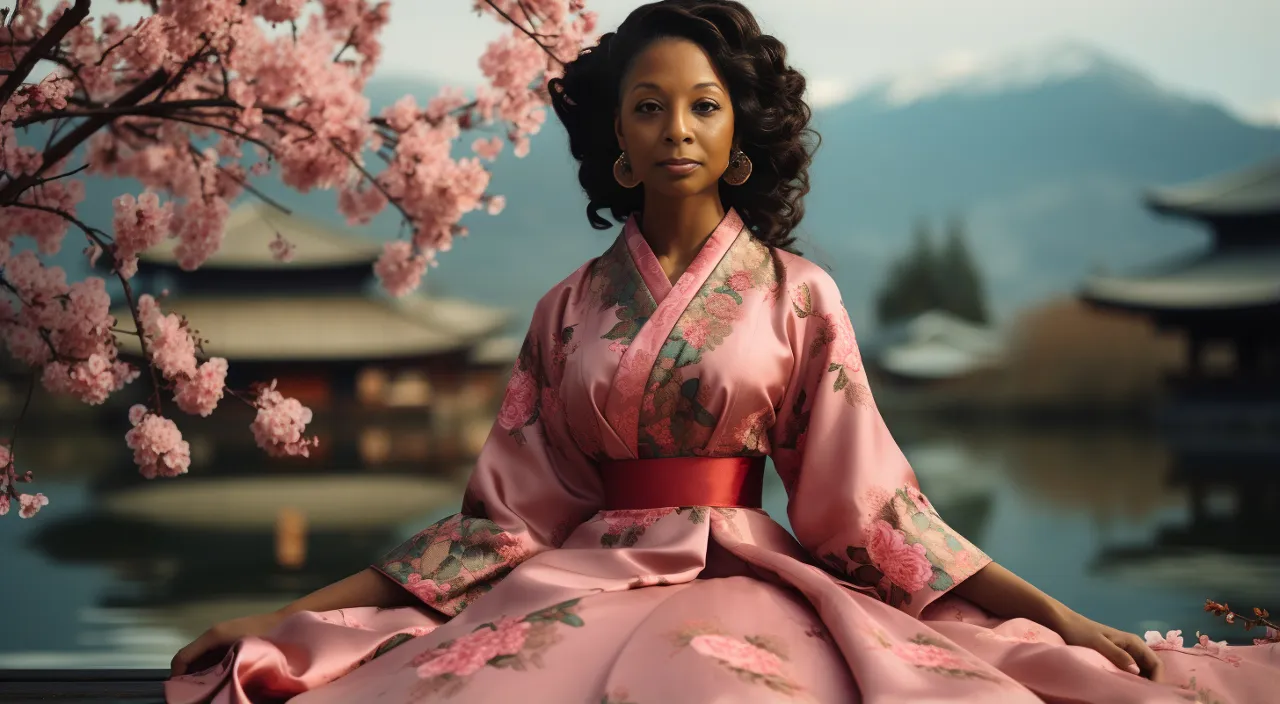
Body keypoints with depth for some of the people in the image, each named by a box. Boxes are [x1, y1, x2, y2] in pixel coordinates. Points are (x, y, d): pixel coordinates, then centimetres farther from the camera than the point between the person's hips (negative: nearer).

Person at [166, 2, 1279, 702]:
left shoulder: (798, 295, 8)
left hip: (746, 583, -1)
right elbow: (505, 512, 10)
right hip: (583, 584, 2)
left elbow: (866, 500, 6)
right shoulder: (569, 310, 12)